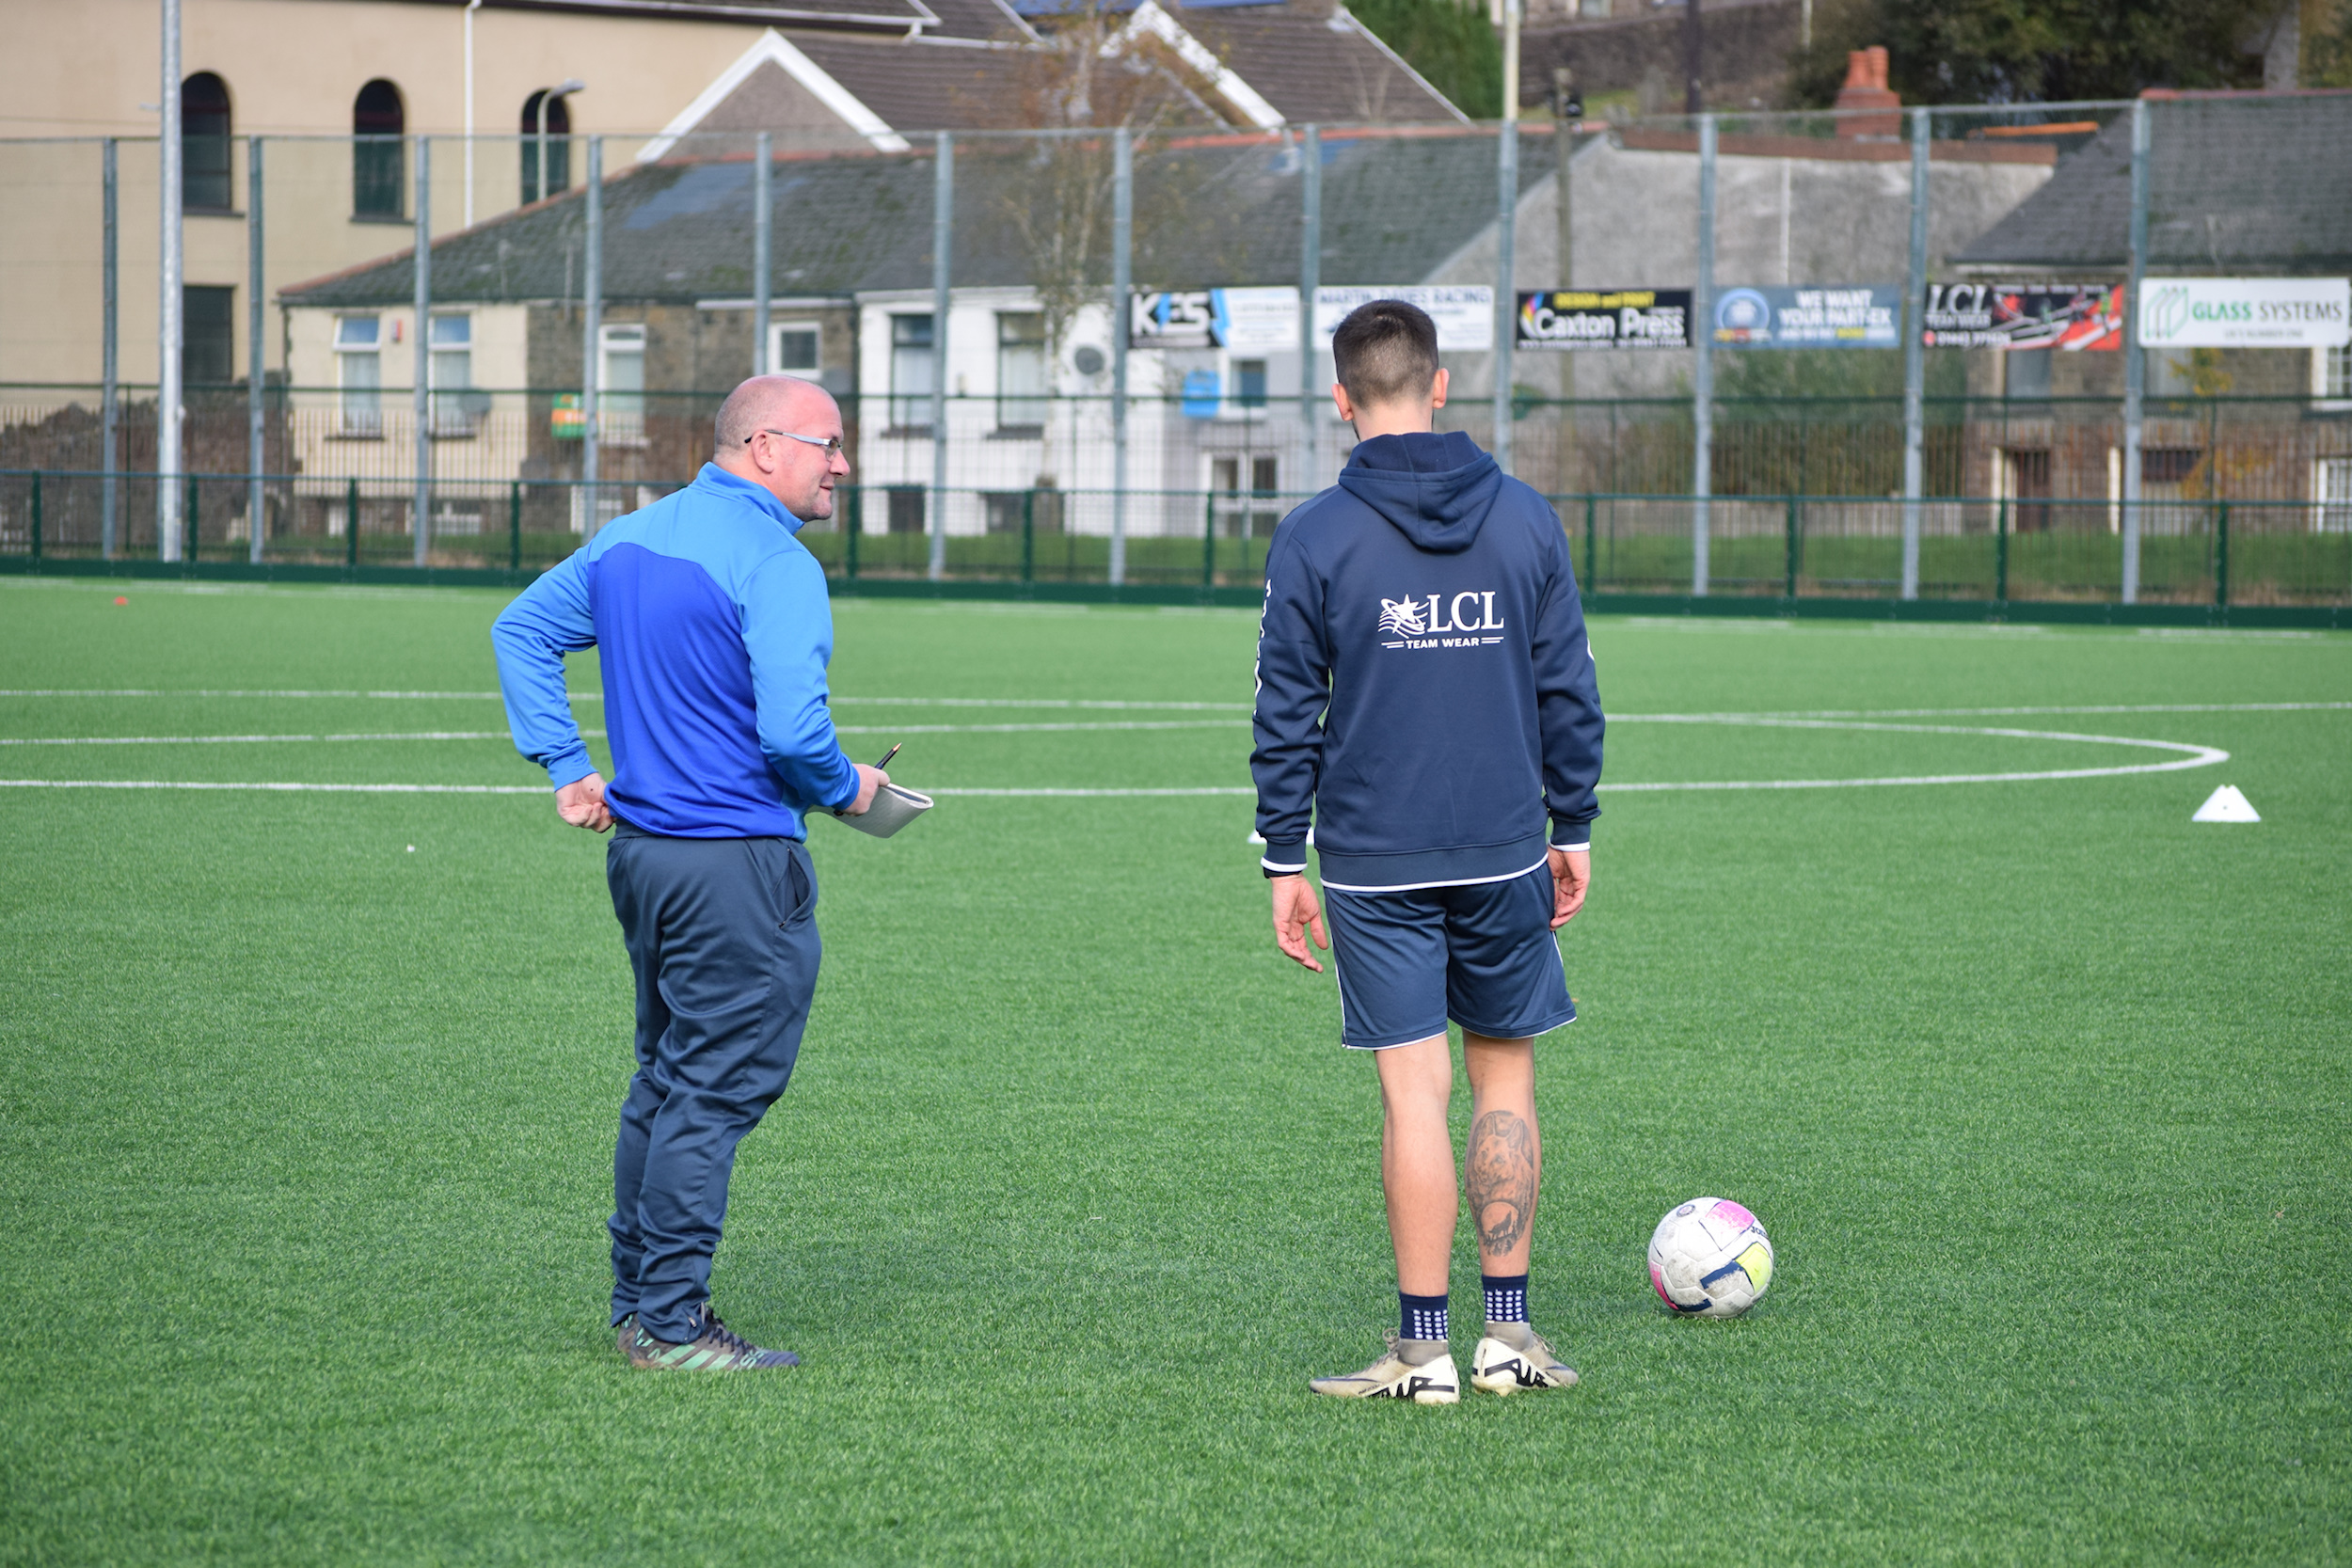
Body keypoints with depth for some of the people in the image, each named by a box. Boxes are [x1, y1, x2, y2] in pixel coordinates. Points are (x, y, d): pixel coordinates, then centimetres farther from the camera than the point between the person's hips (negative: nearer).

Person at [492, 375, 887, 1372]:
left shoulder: (627, 539, 11)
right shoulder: (775, 566, -17)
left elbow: (522, 631, 20)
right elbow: (791, 729, -25)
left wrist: (564, 766, 18)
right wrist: (845, 791, -4)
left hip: (638, 844, 9)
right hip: (738, 865, -9)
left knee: (665, 1082, 18)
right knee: (715, 1093, -3)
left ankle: (637, 1302, 23)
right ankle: (671, 1327, -1)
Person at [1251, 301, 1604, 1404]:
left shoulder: (1312, 537, -4)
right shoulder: (1525, 519, 2)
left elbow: (1287, 713, -3)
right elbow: (1569, 690, 6)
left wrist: (1284, 861, 4)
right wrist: (1573, 829, 14)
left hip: (1375, 862, -2)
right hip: (1504, 855, 2)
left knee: (1414, 1094, -1)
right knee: (1505, 1075, 12)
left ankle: (1423, 1349, 1)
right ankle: (1509, 1333, 12)